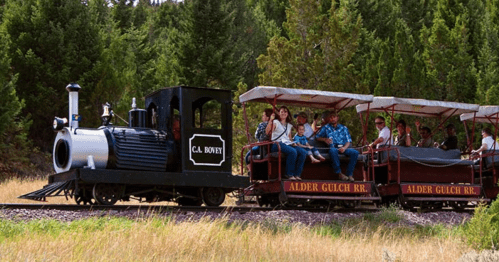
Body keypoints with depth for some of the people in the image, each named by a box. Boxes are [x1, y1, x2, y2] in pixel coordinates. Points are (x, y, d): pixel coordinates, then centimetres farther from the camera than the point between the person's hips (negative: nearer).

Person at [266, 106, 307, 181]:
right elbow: (267, 131, -10)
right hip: (277, 144, -6)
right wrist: (271, 120, -19)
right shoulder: (276, 122, 7)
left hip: (287, 144, 6)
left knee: (303, 152, -19)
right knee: (293, 151, -34)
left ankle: (297, 174, -18)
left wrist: (292, 143, 7)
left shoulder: (289, 125, 26)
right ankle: (290, 174, -25)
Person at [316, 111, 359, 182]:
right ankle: (339, 173, -35)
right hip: (333, 147, -2)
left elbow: (348, 141, 11)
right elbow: (317, 137, 18)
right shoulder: (326, 127, 19)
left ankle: (349, 174, -26)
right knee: (332, 151, -41)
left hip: (343, 148, 2)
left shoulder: (344, 128, 21)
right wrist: (324, 139, -4)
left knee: (355, 152, -29)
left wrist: (344, 148, -11)